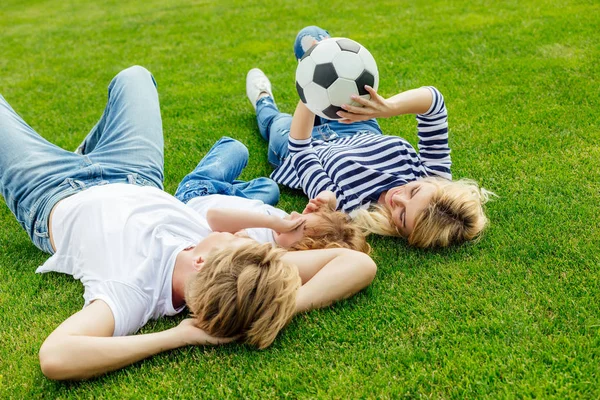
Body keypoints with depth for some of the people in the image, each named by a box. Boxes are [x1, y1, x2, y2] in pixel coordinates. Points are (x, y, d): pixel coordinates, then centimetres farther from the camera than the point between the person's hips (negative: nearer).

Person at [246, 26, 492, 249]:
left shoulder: (344, 208, -46)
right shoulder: (436, 178, -38)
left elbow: (299, 148, -37)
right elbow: (433, 98, -36)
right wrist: (389, 108, -54)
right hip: (362, 134, 4)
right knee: (311, 35, 15)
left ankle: (263, 102, 68)